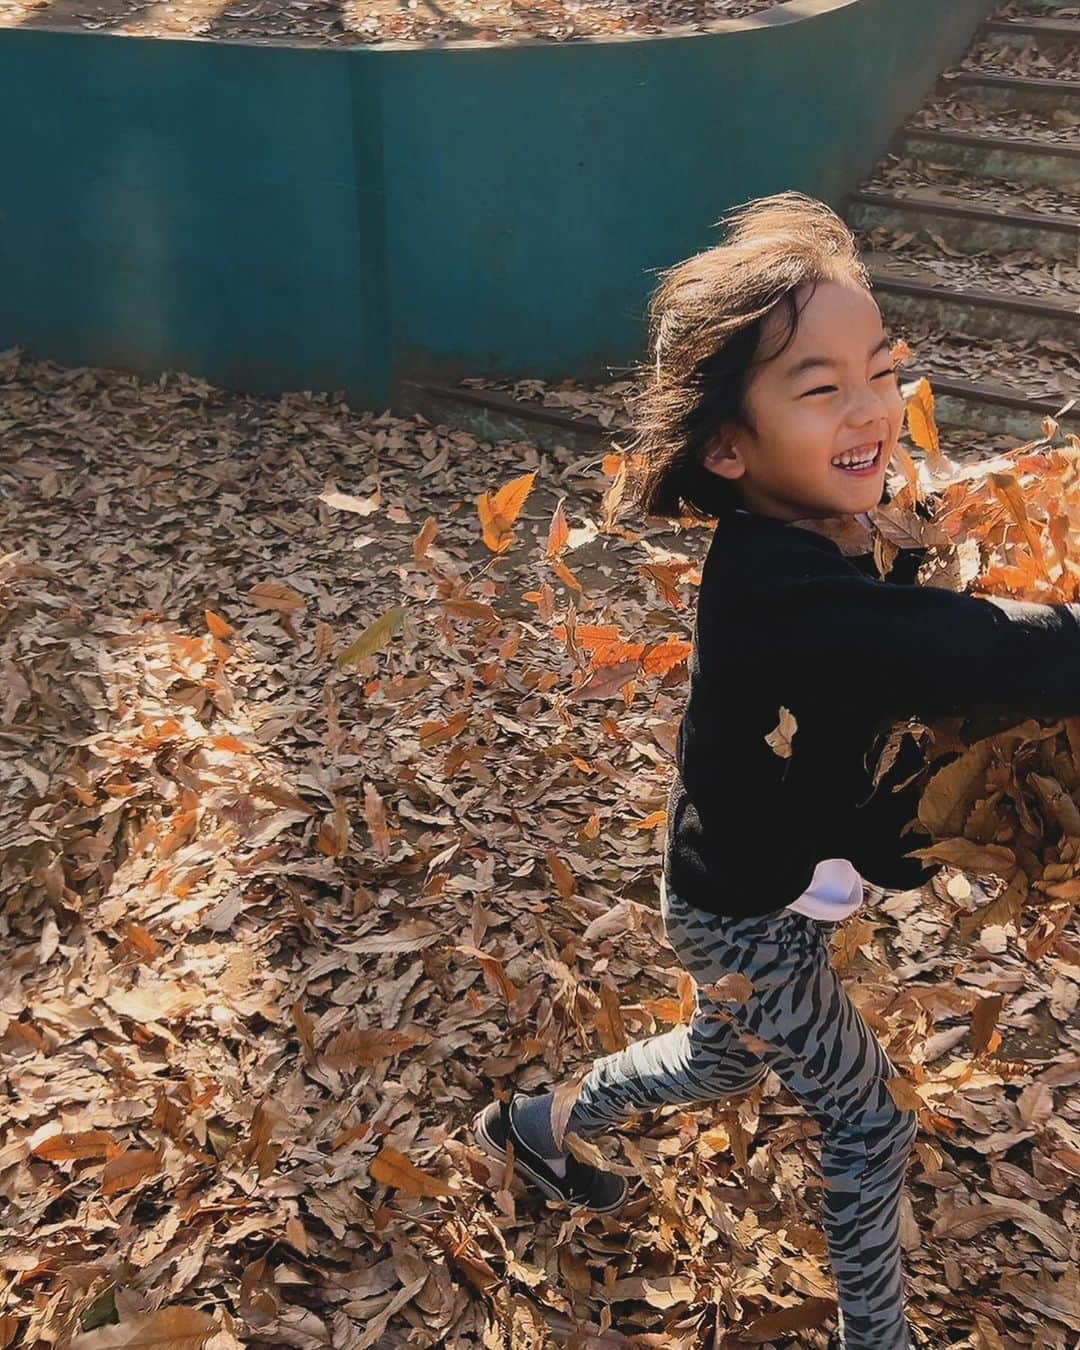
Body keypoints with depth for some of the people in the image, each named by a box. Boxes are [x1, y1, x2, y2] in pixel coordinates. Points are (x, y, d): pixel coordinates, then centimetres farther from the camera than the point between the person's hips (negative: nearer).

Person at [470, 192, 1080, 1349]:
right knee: (871, 1121, 12)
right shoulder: (787, 592, -38)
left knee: (724, 1065, 31)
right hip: (751, 915, -8)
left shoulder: (842, 527, -10)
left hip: (762, 885, 9)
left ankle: (539, 1126, 54)